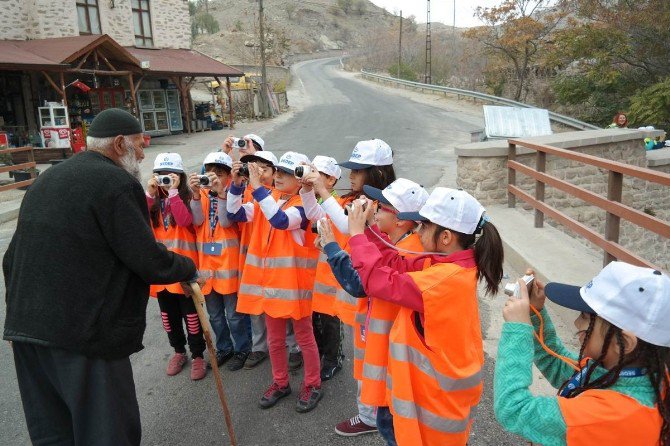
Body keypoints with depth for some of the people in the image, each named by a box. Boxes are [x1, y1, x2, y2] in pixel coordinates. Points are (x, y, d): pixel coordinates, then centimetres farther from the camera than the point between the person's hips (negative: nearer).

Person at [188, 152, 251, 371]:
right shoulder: (201, 194, 5)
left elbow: (226, 222, -20)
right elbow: (197, 220, -11)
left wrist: (221, 192, -29)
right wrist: (196, 194, -25)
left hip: (228, 261, -4)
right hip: (206, 261, 4)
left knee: (234, 313, 5)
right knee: (215, 314, 17)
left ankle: (242, 349, 24)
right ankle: (224, 348, 35)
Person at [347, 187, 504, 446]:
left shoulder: (444, 278, -30)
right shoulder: (451, 264, -1)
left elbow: (380, 281, -26)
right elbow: (399, 267, 1)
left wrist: (357, 234, -16)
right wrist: (369, 229, -3)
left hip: (439, 394, -8)